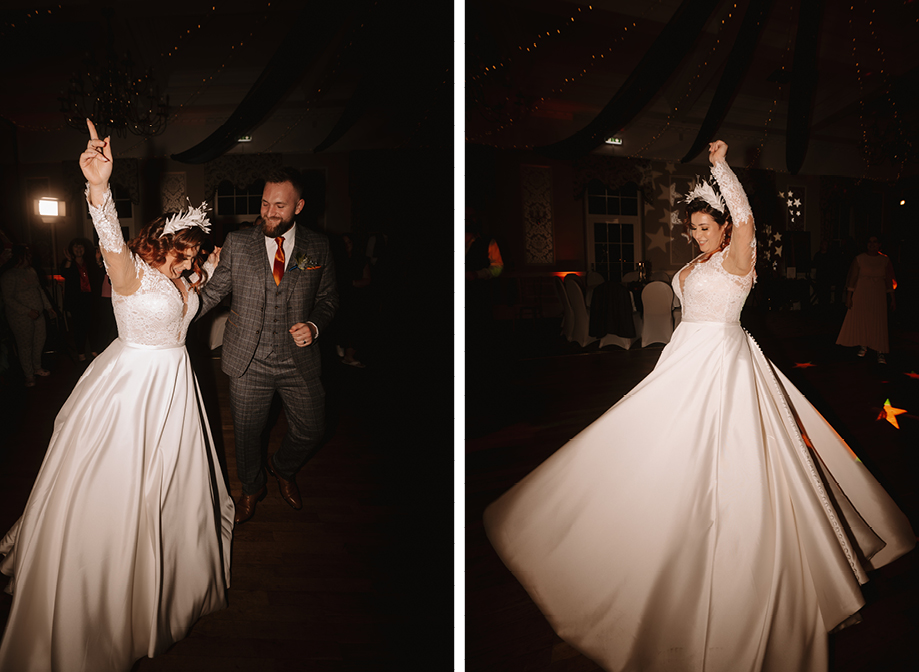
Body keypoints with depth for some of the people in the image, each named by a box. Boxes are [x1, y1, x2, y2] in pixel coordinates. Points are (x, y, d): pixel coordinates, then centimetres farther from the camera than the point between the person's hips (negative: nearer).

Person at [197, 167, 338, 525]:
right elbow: (212, 291, -1)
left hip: (298, 360, 1)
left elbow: (328, 297, 7)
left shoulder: (318, 247, 0)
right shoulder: (237, 243, -1)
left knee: (311, 431, 11)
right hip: (249, 361, 0)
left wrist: (314, 325, -11)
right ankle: (252, 488, 44)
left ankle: (283, 468, 45)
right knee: (247, 434, 15)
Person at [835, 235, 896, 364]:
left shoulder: (885, 260, 4)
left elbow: (889, 281, 7)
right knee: (860, 320, 4)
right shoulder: (859, 259, -1)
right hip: (861, 295, 0)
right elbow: (852, 279, -2)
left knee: (879, 323, -3)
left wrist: (893, 299, 5)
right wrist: (848, 297, -6)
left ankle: (881, 353, 0)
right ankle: (863, 346, 25)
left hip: (878, 296, 1)